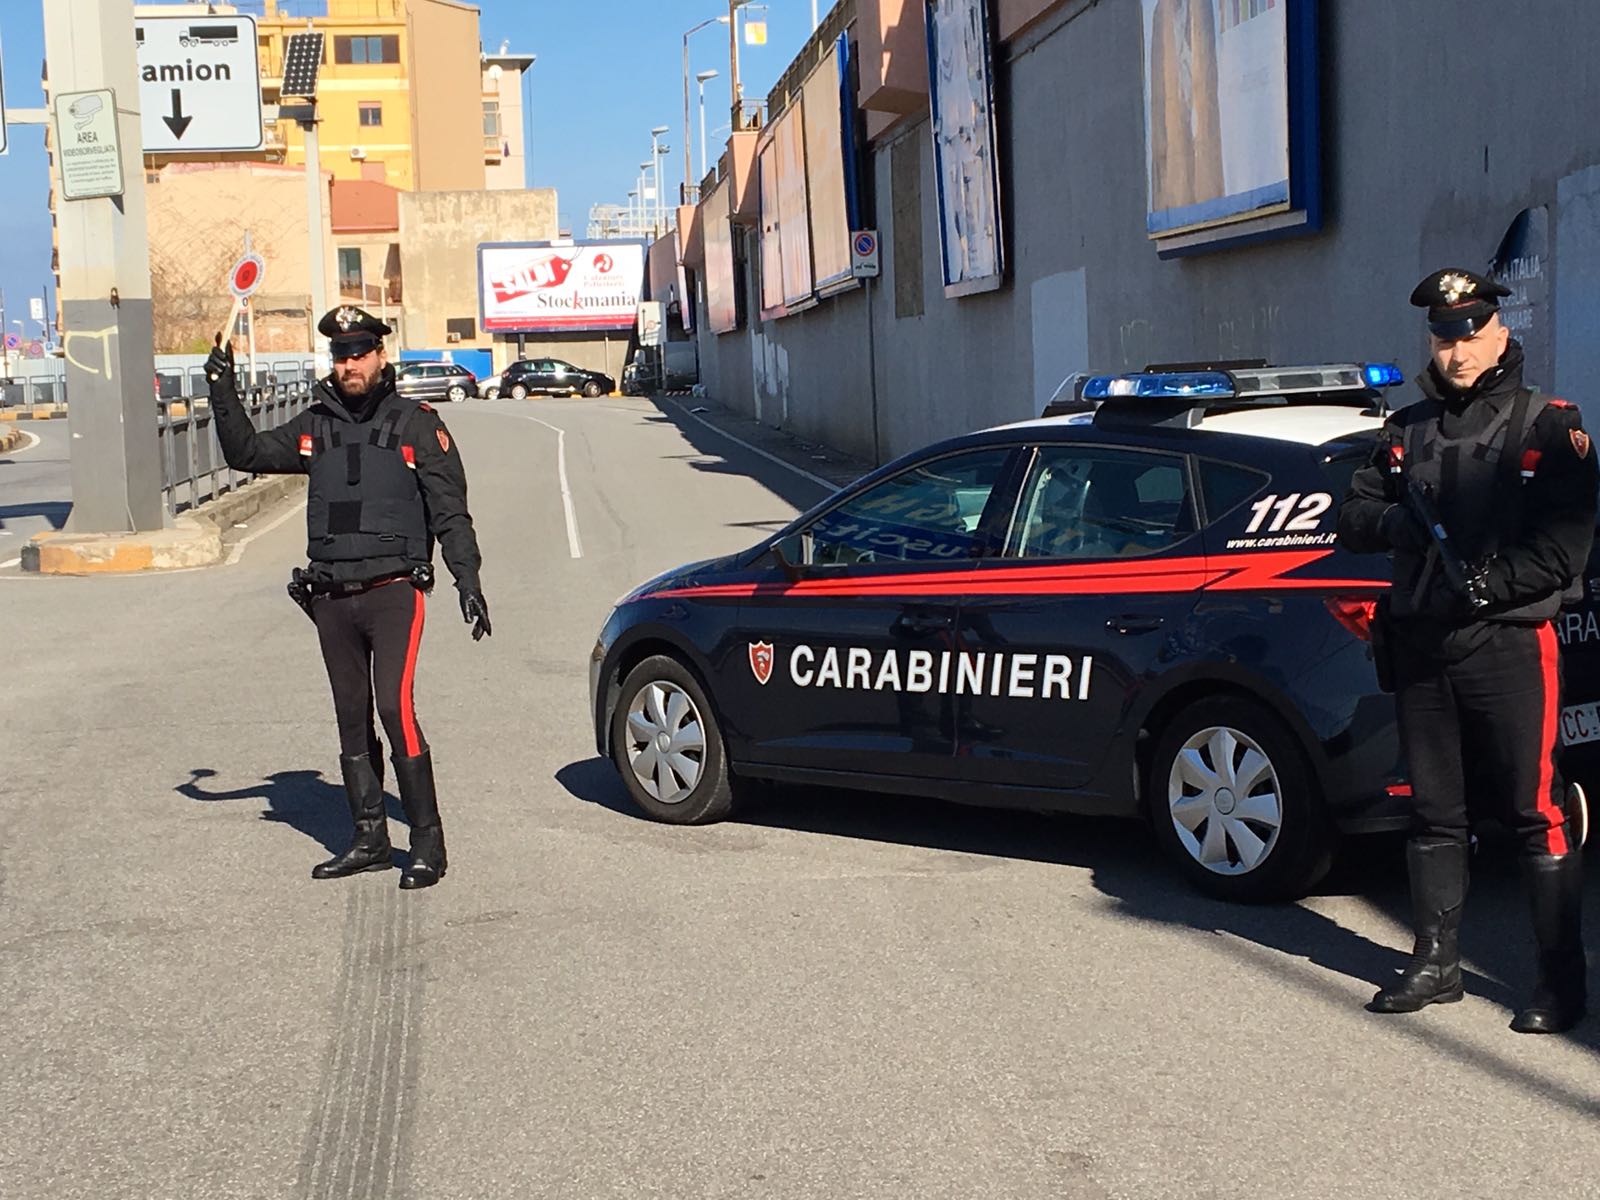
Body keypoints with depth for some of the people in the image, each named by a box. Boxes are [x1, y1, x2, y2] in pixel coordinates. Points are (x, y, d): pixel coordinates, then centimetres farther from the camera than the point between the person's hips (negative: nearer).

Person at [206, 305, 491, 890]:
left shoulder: (416, 424, 0)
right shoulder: (315, 426, 12)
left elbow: (450, 514, -1)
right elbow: (246, 452, 17)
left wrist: (468, 582, -8)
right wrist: (223, 391, 6)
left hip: (392, 591, -5)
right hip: (330, 598, 5)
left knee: (395, 709, -16)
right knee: (352, 722, 10)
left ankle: (427, 841, -8)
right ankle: (369, 840, 19)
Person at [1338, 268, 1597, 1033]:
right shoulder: (1408, 429, 15)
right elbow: (1352, 518, 15)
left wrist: (1485, 585, -18)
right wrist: (1394, 522, -7)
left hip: (1508, 642, -5)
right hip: (1420, 647, 5)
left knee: (1537, 814, -4)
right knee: (1433, 812, 11)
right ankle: (1436, 962, 21)